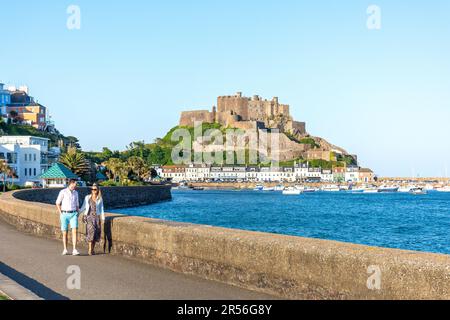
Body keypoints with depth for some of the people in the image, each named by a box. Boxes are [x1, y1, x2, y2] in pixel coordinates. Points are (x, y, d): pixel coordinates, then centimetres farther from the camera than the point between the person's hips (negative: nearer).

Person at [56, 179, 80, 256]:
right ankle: (65, 250, 15)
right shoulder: (63, 192, -4)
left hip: (73, 214, 2)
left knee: (75, 231, -14)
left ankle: (74, 250, -17)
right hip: (64, 215, -2)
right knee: (65, 232, 2)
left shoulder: (76, 193, 11)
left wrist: (77, 214, 8)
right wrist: (60, 214, -5)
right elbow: (58, 203, 0)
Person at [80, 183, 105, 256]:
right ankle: (90, 249, -15)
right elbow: (83, 206, 9)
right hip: (89, 216, -2)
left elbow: (101, 209, 8)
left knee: (96, 233, 0)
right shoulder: (87, 197, 5)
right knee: (91, 231, -16)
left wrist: (103, 218, 2)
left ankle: (93, 249, 12)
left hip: (97, 217, 2)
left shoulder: (100, 198, 7)